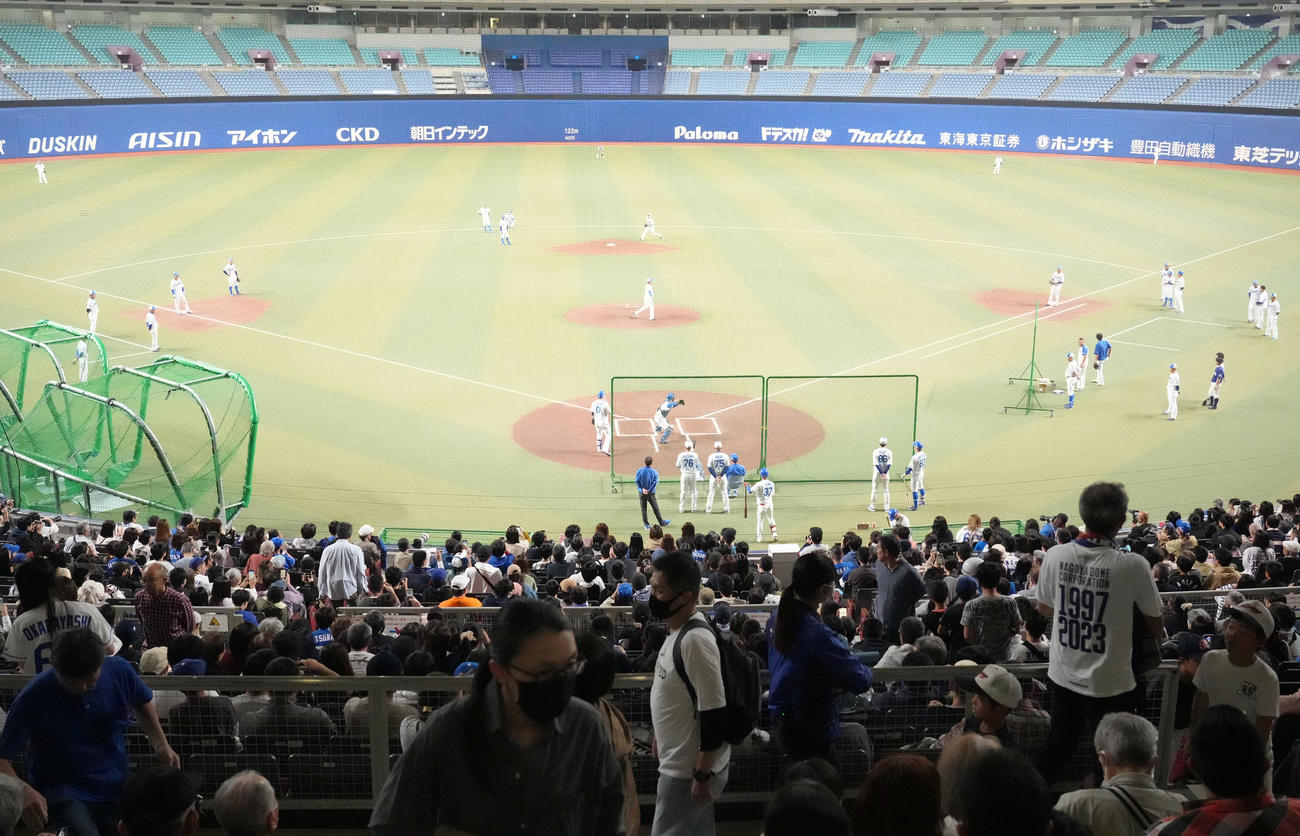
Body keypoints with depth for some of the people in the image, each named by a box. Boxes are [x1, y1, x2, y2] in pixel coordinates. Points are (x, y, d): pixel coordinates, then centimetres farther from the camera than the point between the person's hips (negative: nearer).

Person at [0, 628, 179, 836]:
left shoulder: (120, 671, -9)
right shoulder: (33, 698, -18)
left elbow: (142, 703, 13)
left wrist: (161, 744, -2)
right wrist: (23, 791, -35)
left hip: (115, 790, 5)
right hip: (59, 793, -4)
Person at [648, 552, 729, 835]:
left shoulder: (696, 640, -24)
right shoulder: (677, 632, 6)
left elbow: (713, 711, -25)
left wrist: (702, 775, -22)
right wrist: (661, 738, 22)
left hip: (691, 770, -10)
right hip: (678, 763, 10)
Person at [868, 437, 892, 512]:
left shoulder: (875, 452, -6)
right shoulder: (889, 452, -3)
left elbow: (876, 464, -12)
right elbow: (889, 464, -9)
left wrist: (882, 473, -12)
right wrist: (884, 473, -12)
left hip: (877, 472, -1)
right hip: (886, 473, 1)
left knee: (874, 489, 9)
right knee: (886, 490, 9)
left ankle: (872, 506, 11)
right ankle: (887, 507, 8)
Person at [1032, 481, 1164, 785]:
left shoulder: (1055, 556, -9)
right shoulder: (1134, 566, -20)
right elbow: (1156, 628, -8)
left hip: (1064, 676, 4)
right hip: (1111, 682, -4)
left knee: (1059, 740, 22)